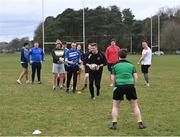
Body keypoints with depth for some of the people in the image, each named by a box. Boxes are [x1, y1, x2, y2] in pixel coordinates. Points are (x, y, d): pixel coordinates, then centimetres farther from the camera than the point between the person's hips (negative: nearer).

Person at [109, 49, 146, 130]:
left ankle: (114, 124, 7)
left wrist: (115, 86, 20)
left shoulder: (115, 66, 7)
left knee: (115, 106, 13)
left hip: (119, 86, -1)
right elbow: (135, 77, 9)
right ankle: (140, 123, 12)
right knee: (135, 106, 12)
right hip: (130, 86, 1)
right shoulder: (131, 65, 12)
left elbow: (113, 78, 5)